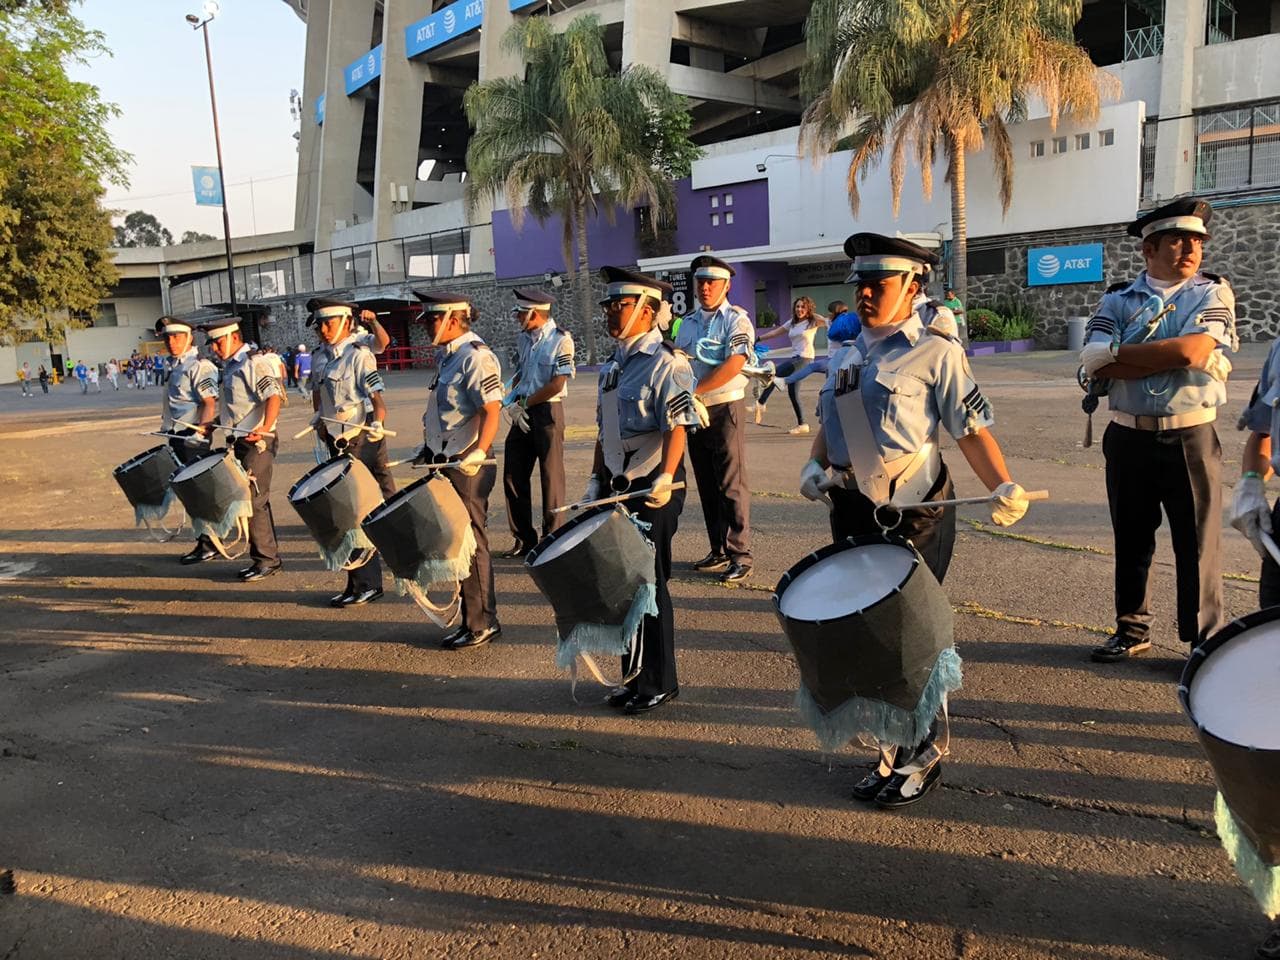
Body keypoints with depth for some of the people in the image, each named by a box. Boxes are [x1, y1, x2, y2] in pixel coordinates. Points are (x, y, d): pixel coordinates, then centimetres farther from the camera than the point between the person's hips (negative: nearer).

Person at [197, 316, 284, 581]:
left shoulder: (254, 364, -12)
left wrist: (265, 427, -36)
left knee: (254, 501, -8)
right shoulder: (229, 368, 17)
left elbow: (273, 397, -23)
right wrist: (212, 425, 16)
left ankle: (266, 559, 2)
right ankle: (268, 556, 21)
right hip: (238, 442, 10)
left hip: (257, 443, -10)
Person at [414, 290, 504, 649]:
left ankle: (482, 624, 9)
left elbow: (492, 411, -23)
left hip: (467, 467, -10)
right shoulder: (449, 356, 15)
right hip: (447, 462, 10)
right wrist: (431, 448, 24)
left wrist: (478, 453, -31)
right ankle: (472, 620, 24)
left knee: (470, 543, -2)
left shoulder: (476, 357, -15)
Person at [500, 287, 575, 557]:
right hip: (523, 413, 7)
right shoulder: (522, 339, 10)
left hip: (547, 411, -7)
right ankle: (524, 538, 19)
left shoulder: (561, 340, -11)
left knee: (551, 477, 1)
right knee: (513, 476, 8)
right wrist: (514, 404, 0)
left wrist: (526, 404, -10)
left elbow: (557, 384, -16)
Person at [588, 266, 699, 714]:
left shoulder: (666, 363, -12)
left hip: (653, 491, -8)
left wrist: (665, 479, -31)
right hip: (617, 487, 8)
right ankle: (635, 677, 27)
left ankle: (659, 684, 15)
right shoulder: (612, 367, 14)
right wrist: (597, 480, 17)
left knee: (649, 584, 0)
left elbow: (676, 428, -20)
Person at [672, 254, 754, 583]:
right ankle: (719, 550, 21)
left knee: (731, 484, -5)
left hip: (725, 408, -7)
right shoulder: (688, 323, 15)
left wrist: (695, 391, -21)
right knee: (707, 485, 11)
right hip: (694, 411, 7)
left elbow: (734, 365, -19)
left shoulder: (736, 320, -6)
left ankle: (740, 555, 2)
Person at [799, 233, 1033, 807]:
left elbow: (971, 429, -11)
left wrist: (1003, 487, -25)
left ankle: (922, 755, 22)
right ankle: (890, 750, 31)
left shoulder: (935, 352, -6)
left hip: (914, 514, -6)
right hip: (851, 512, 7)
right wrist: (815, 465, 3)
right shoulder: (844, 358, 13)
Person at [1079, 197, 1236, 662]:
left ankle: (1207, 641, 16)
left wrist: (1119, 352, -10)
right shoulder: (1118, 300, 5)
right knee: (1131, 540, 13)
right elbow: (1097, 367, -10)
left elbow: (1191, 349, -19)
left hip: (1191, 440, -2)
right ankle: (1132, 629, 27)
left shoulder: (1213, 293, 0)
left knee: (1197, 544, 3)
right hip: (1129, 438, 2)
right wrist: (1171, 358, -15)